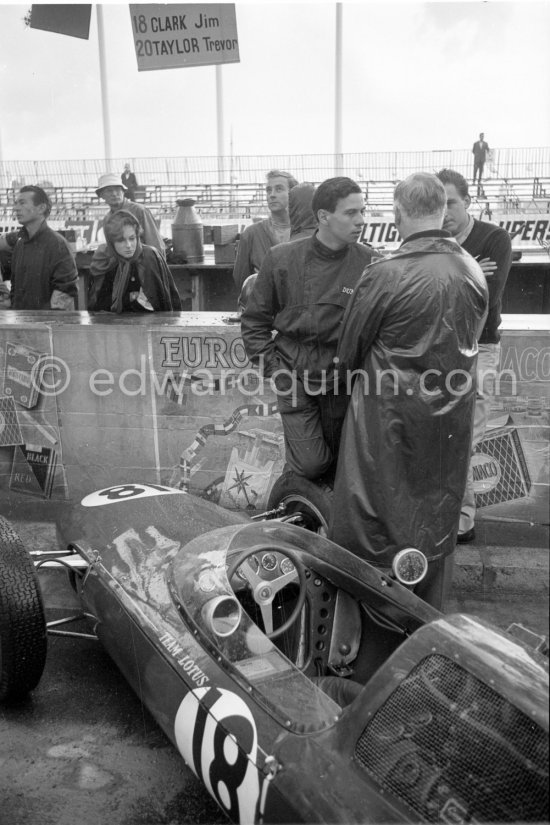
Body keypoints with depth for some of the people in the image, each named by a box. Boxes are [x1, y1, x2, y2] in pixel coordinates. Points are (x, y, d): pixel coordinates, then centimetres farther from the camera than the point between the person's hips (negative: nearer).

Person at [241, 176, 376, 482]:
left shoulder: (368, 262, -6)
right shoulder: (281, 258, -4)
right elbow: (254, 320, 3)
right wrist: (274, 368, -4)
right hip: (295, 377, 0)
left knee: (338, 463, 12)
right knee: (311, 464, -5)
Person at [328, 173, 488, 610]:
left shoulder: (386, 274, -18)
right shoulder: (474, 271, -3)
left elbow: (352, 345, -7)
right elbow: (470, 340, 6)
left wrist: (349, 377, 13)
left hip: (389, 412, -5)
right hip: (452, 414, 5)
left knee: (369, 517, 11)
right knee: (436, 513, 19)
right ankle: (428, 613, 36)